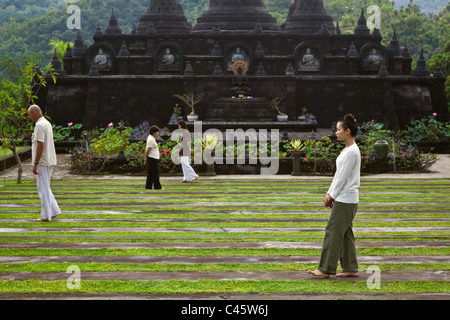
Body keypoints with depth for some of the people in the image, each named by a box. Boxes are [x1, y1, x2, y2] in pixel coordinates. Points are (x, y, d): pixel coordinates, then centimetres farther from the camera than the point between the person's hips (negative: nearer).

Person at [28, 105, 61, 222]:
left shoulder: (40, 125, -17)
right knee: (44, 188, 16)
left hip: (43, 162, -10)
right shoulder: (47, 123, 14)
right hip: (49, 162, 10)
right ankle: (54, 211, 14)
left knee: (43, 189, -3)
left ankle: (46, 216, 1)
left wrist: (35, 164, -20)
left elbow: (40, 146, -22)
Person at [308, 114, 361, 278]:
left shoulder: (352, 152, -17)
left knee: (333, 232, -6)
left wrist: (332, 196, -12)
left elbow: (343, 177, -17)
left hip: (346, 200, -10)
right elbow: (338, 174, 17)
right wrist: (329, 194, 12)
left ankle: (326, 269, -1)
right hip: (343, 199, 10)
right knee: (344, 234, 12)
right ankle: (351, 268, 16)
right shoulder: (347, 150, 14)